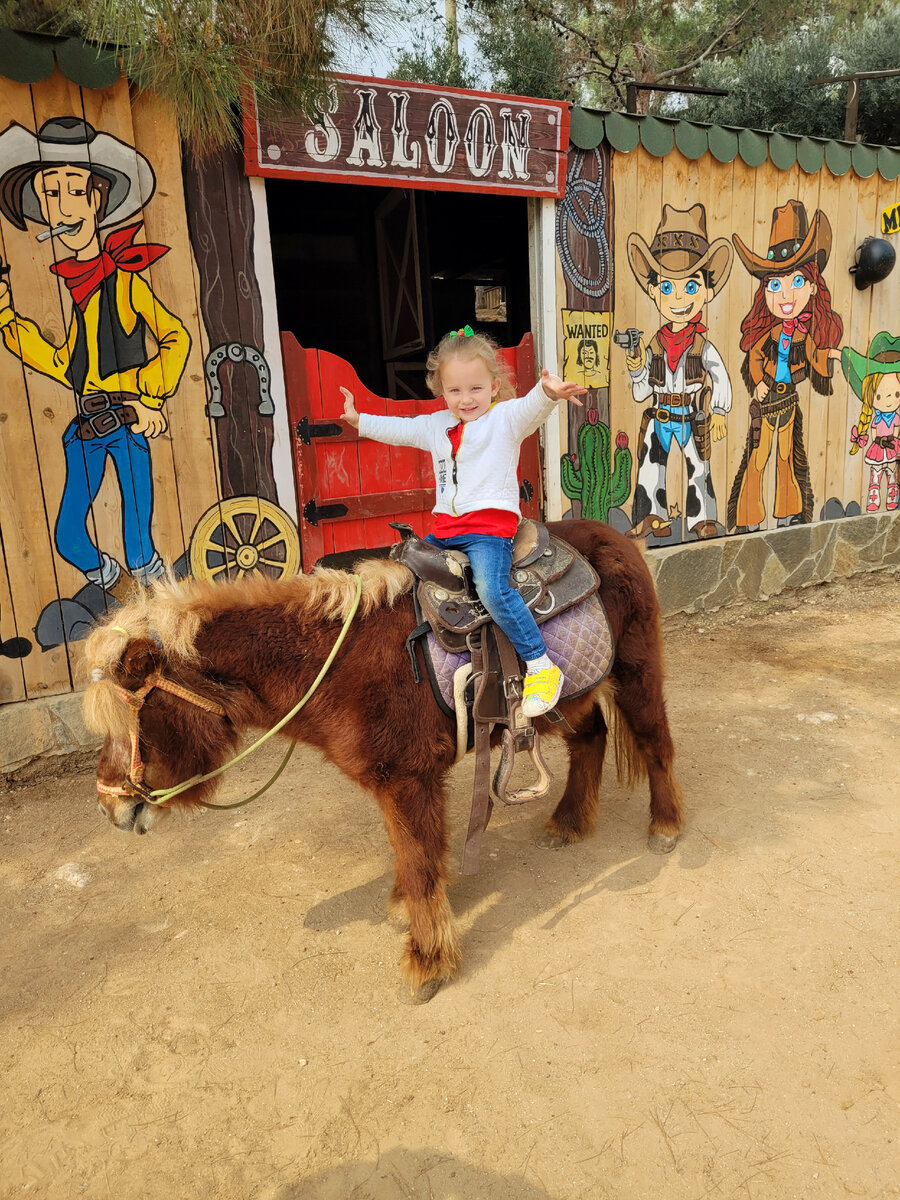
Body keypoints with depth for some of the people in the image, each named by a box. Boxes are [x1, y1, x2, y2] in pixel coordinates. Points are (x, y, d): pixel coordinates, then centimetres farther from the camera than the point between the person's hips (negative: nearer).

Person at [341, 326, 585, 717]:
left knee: (492, 589, -29)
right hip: (445, 527, 8)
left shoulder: (506, 418, -1)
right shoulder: (435, 425, 18)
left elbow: (531, 408, -22)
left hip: (490, 525, -7)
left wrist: (548, 392, -45)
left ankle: (541, 667, -20)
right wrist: (360, 421, 36)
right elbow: (398, 429, 33)